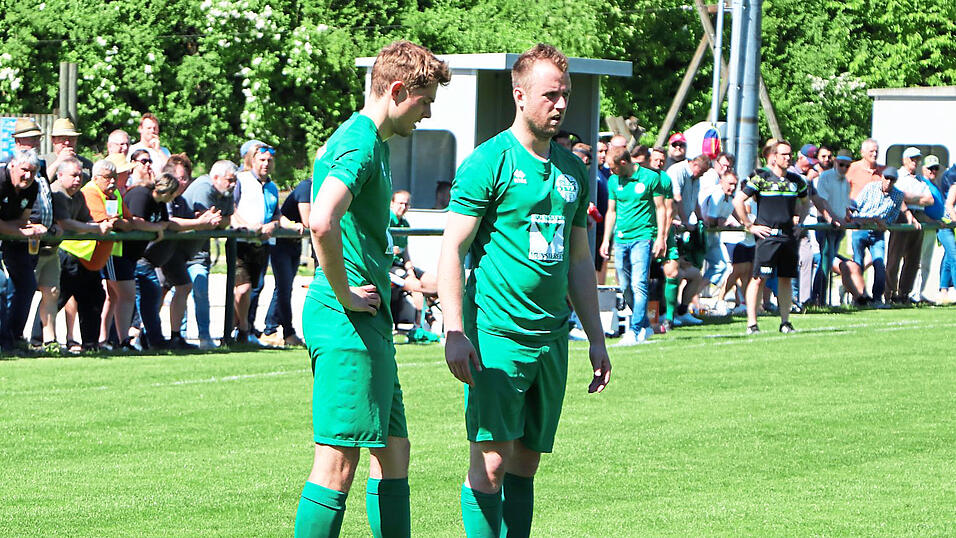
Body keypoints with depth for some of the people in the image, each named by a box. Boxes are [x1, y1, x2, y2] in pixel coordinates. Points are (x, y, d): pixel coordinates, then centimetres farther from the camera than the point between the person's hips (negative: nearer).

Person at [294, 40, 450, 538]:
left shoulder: (370, 142, 19)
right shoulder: (360, 145, -14)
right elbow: (322, 224, -31)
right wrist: (344, 296, -20)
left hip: (367, 323, 11)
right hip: (350, 326, -11)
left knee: (393, 451, 13)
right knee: (338, 462, -9)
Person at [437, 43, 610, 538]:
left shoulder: (572, 169, 14)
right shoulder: (489, 162, -6)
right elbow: (452, 249, -9)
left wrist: (596, 339, 18)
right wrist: (454, 333, -17)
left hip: (552, 338, 6)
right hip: (497, 336, -6)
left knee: (526, 461, 8)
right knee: (490, 462, -8)